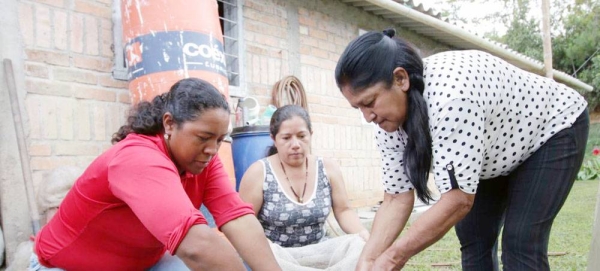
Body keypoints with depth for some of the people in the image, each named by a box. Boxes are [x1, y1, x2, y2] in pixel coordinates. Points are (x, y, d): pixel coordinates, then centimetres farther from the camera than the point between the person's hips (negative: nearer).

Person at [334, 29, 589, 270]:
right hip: (499, 151, 7)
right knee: (472, 237, 1)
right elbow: (397, 198, -14)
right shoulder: (388, 116, -17)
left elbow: (458, 200, -37)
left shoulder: (449, 96, -42)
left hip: (554, 128, -6)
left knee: (520, 244, -14)